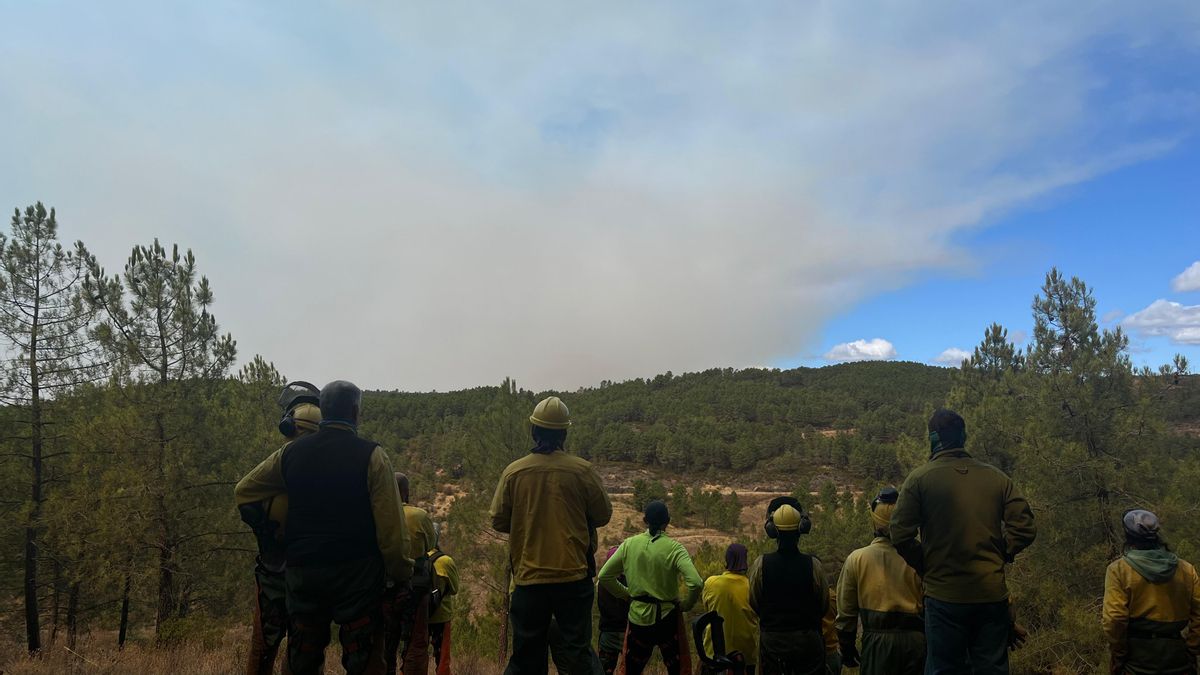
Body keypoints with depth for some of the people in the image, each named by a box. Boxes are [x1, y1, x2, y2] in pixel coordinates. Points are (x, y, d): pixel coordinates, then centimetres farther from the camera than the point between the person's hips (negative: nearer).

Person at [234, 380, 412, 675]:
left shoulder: (290, 453, 5)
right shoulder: (371, 455, -9)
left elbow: (243, 491, 17)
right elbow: (390, 524, -12)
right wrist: (401, 572, -4)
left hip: (302, 570, 4)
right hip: (357, 571, -4)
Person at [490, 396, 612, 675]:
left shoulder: (513, 471, -4)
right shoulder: (582, 470, -8)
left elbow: (498, 521, 2)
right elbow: (603, 515, 1)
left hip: (528, 578, 2)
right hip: (573, 576, -1)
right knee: (579, 651, 8)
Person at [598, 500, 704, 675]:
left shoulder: (629, 544, -4)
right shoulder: (674, 548, -12)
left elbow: (604, 577, 1)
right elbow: (696, 583, -24)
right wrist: (685, 605, -6)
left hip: (638, 617, 2)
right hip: (668, 618, -2)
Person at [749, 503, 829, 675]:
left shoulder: (761, 564, -12)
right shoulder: (813, 565, -13)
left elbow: (753, 604, -2)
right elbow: (824, 606, -1)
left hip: (771, 640, 0)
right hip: (807, 640, 0)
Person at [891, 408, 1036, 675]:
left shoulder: (920, 478, -7)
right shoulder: (997, 477, 3)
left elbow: (900, 535, -10)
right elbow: (1025, 528, 1)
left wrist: (925, 566, 4)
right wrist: (999, 556, 13)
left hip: (944, 595, -3)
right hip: (992, 595, 3)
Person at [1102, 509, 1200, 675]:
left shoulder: (1119, 569, -10)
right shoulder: (1186, 569, 1)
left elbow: (1114, 619, -15)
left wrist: (1118, 658, -5)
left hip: (1138, 660, -3)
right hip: (1178, 662, 3)